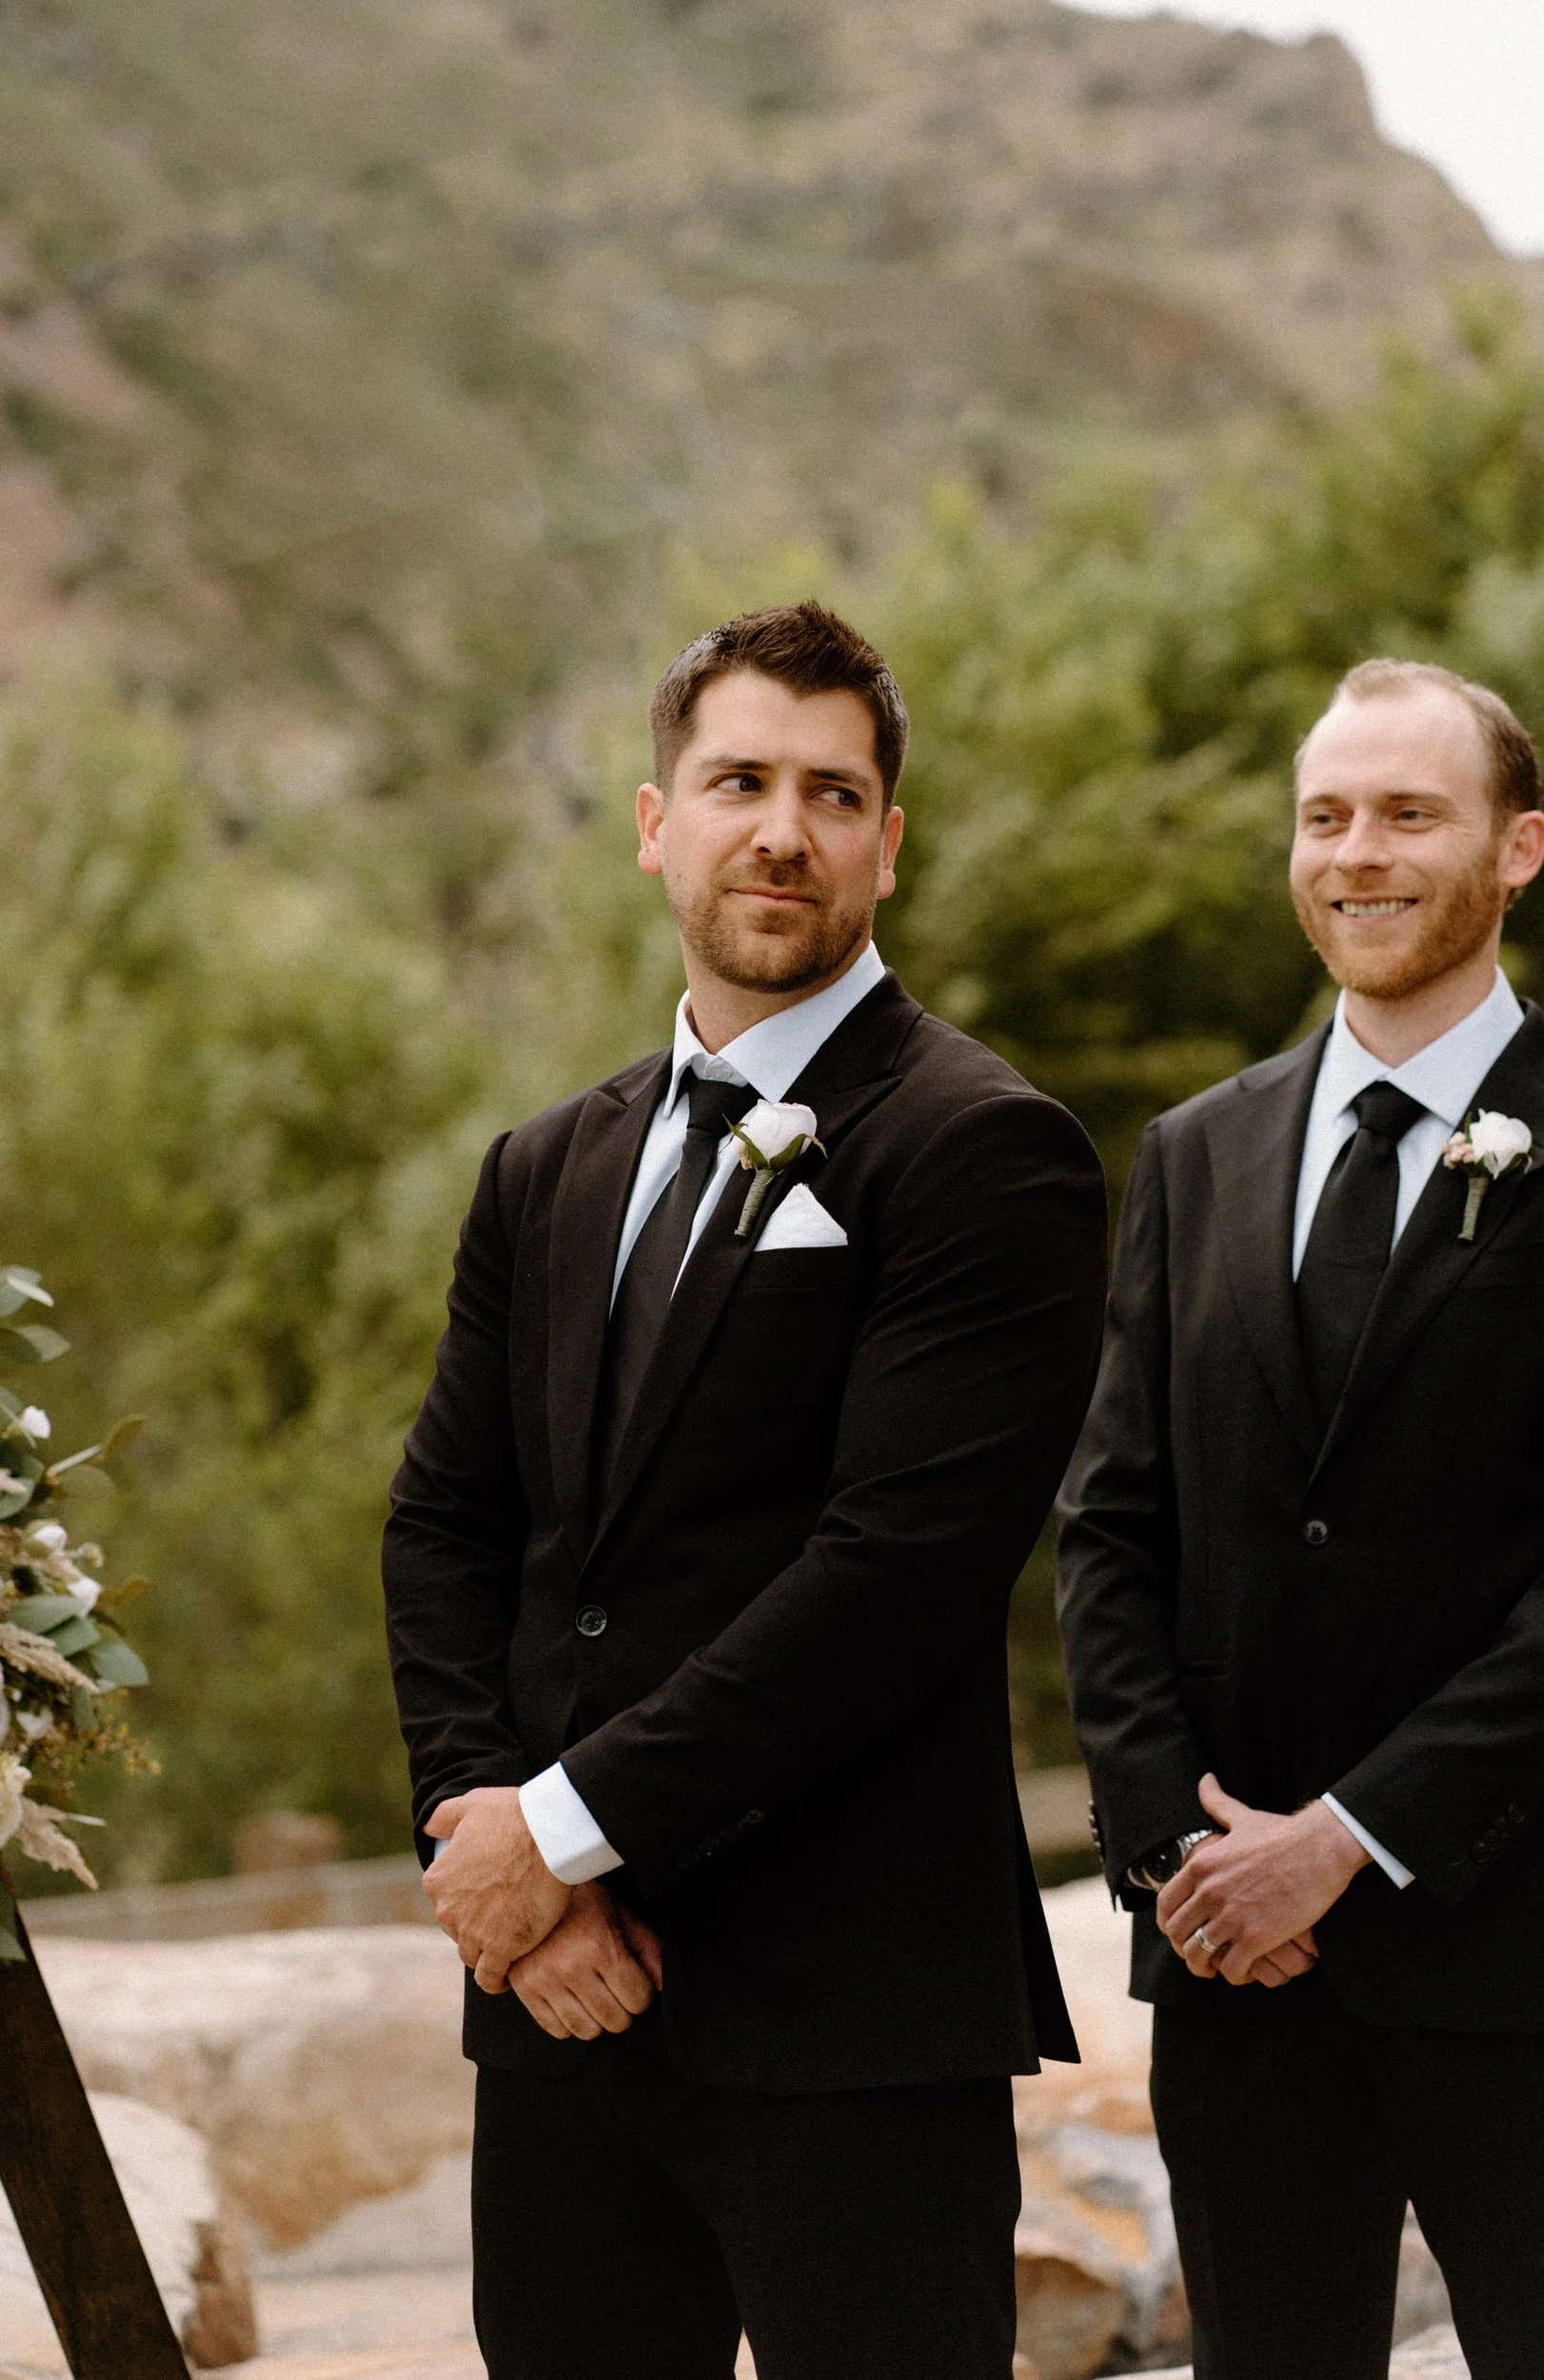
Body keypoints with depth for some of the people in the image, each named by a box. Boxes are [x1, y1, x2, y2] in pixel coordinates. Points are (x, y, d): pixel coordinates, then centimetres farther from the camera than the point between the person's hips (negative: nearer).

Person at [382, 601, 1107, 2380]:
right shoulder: (546, 1174, 16)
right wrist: (486, 1835, -6)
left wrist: (572, 1826, -14)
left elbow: (900, 1563, -16)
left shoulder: (984, 1153, -7)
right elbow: (446, 1521, 12)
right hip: (560, 1987, 6)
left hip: (850, 2015, -6)